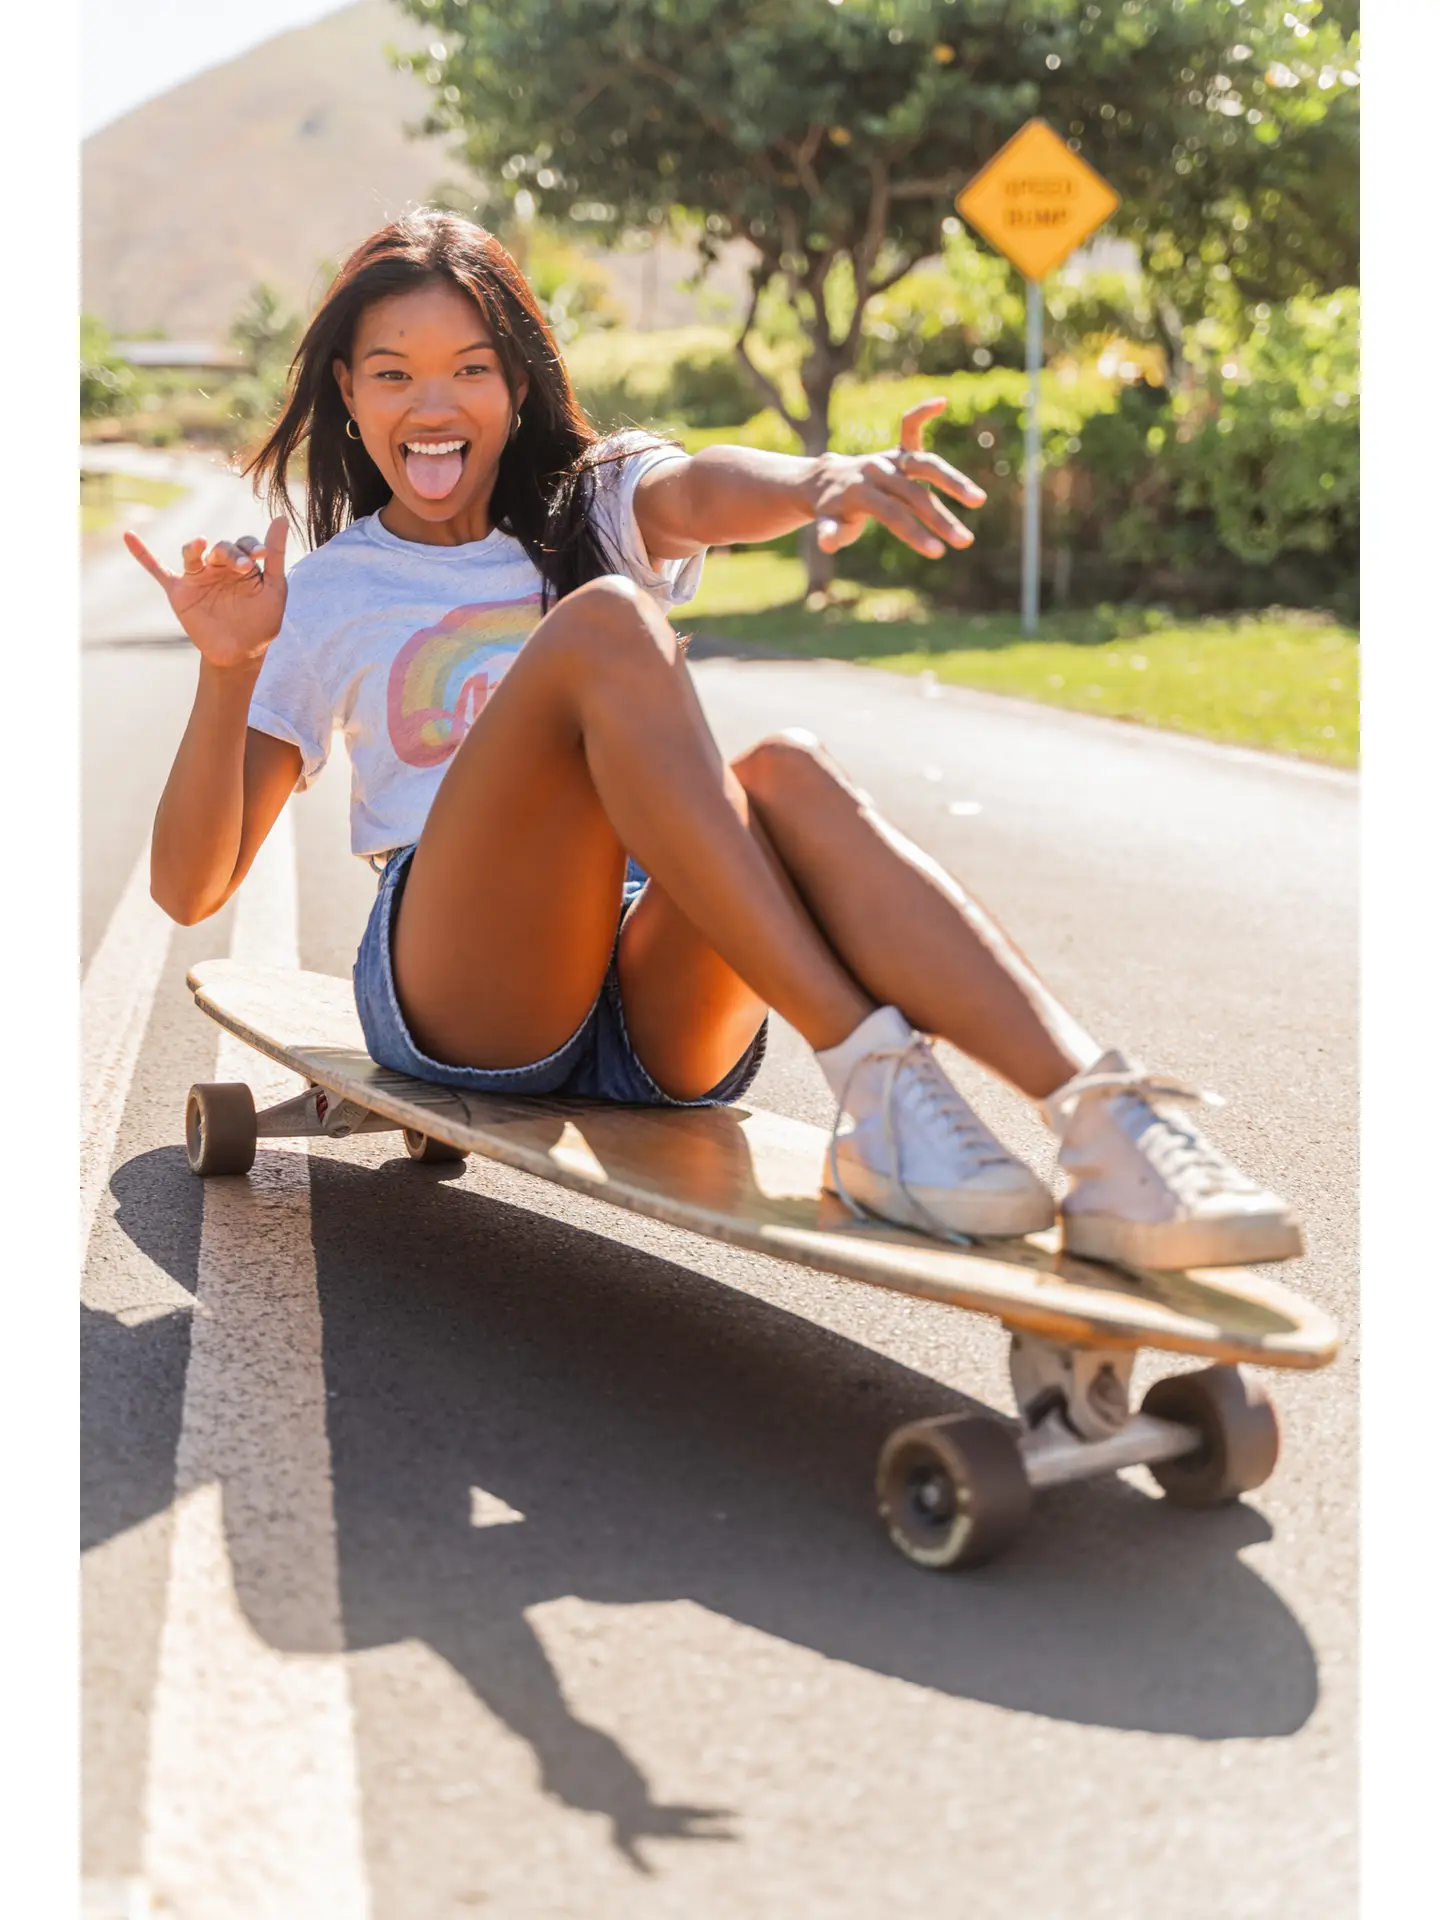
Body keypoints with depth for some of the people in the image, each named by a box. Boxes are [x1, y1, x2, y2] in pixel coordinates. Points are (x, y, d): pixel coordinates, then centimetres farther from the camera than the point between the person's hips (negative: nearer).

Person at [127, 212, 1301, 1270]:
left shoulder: (600, 502, 18)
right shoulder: (325, 598, 15)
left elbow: (705, 492, -10)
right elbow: (190, 887, 9)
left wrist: (822, 478, -34)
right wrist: (229, 671, -7)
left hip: (661, 1012, 2)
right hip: (460, 999, -2)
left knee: (786, 775, -31)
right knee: (604, 620, -25)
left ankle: (1106, 1114, -52)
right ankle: (871, 1078, -41)